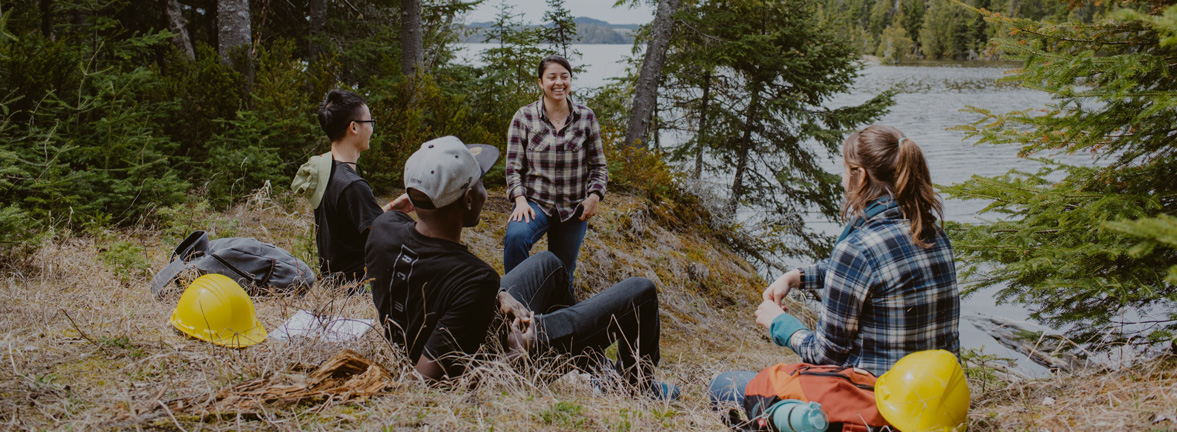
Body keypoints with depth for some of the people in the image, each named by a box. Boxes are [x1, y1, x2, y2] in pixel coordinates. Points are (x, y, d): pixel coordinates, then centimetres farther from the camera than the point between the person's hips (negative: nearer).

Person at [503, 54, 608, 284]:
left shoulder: (586, 117, 2)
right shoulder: (524, 117, -3)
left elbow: (598, 165, 8)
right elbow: (513, 167, -3)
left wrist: (595, 196, -8)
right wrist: (520, 200, -17)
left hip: (574, 209, 2)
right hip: (535, 202, -2)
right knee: (515, 237, -34)